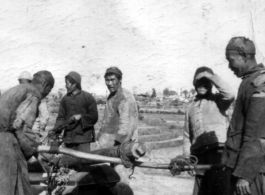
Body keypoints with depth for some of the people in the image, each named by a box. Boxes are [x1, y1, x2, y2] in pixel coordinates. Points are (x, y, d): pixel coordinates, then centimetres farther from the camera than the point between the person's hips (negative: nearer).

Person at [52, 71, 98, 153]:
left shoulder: (88, 97, -2)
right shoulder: (65, 99, 9)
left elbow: (94, 117, -3)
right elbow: (61, 117, 6)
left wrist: (80, 117, -15)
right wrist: (56, 129, -11)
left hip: (83, 137, -4)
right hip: (68, 138, 4)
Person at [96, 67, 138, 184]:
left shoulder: (126, 98, -16)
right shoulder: (111, 97, 15)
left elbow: (126, 125, -23)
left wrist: (117, 143, -25)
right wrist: (100, 137, 21)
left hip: (121, 145, -9)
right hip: (109, 144, 9)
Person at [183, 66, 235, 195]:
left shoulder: (218, 100, 6)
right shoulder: (191, 107, 20)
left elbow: (230, 95, -18)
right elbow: (187, 136, 20)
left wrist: (212, 77, -10)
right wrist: (187, 157, 10)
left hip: (219, 152, -5)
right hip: (200, 155, 5)